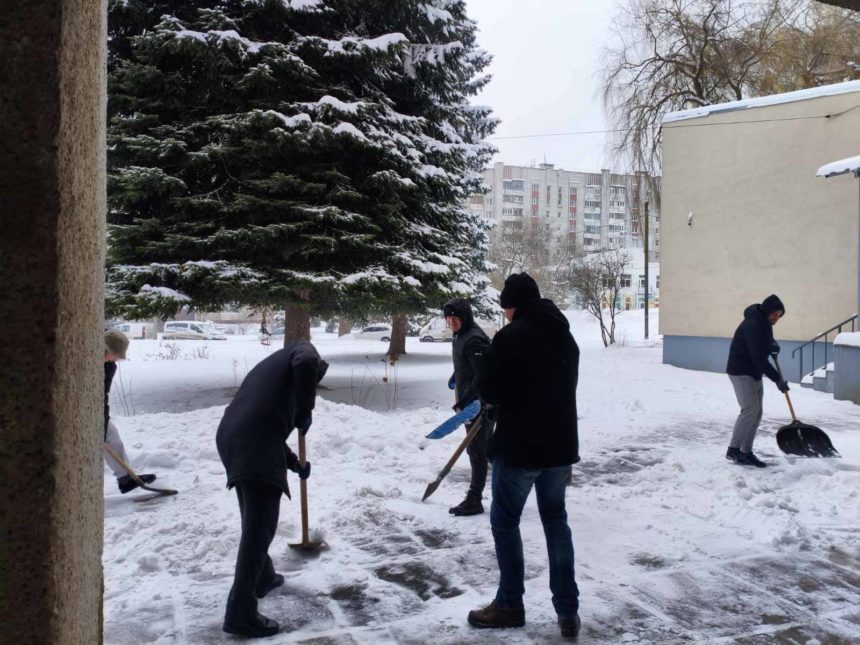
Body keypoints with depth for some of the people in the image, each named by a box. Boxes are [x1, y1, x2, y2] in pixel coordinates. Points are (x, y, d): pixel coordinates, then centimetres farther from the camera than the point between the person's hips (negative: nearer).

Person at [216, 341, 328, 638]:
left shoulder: (271, 366, 36)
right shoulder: (300, 349, 13)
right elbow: (306, 364, -16)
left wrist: (295, 464, 43)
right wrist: (306, 409, -4)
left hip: (231, 438, 9)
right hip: (255, 446, -9)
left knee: (255, 521, 26)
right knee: (259, 528, -3)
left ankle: (262, 577, 43)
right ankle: (241, 614, 1)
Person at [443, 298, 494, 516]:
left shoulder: (475, 339, -20)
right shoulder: (460, 336, 11)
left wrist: (462, 402, -25)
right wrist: (455, 376, 14)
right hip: (471, 403, 10)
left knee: (477, 451, -3)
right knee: (486, 449, 18)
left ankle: (473, 500, 5)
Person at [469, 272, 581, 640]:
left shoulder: (510, 335, -16)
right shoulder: (565, 335, 8)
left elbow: (487, 392, -13)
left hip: (519, 446, -7)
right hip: (560, 444, 7)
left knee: (505, 523, 9)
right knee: (556, 521, 16)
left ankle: (510, 606, 19)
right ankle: (568, 610, 18)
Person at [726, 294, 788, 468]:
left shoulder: (764, 324, 8)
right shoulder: (752, 325, -22)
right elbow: (758, 358, -25)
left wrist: (773, 346, 7)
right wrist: (777, 379, -23)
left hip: (754, 373, 10)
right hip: (740, 372, -10)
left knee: (756, 412, 7)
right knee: (750, 409, -17)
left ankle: (746, 452, 11)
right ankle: (733, 450, -11)